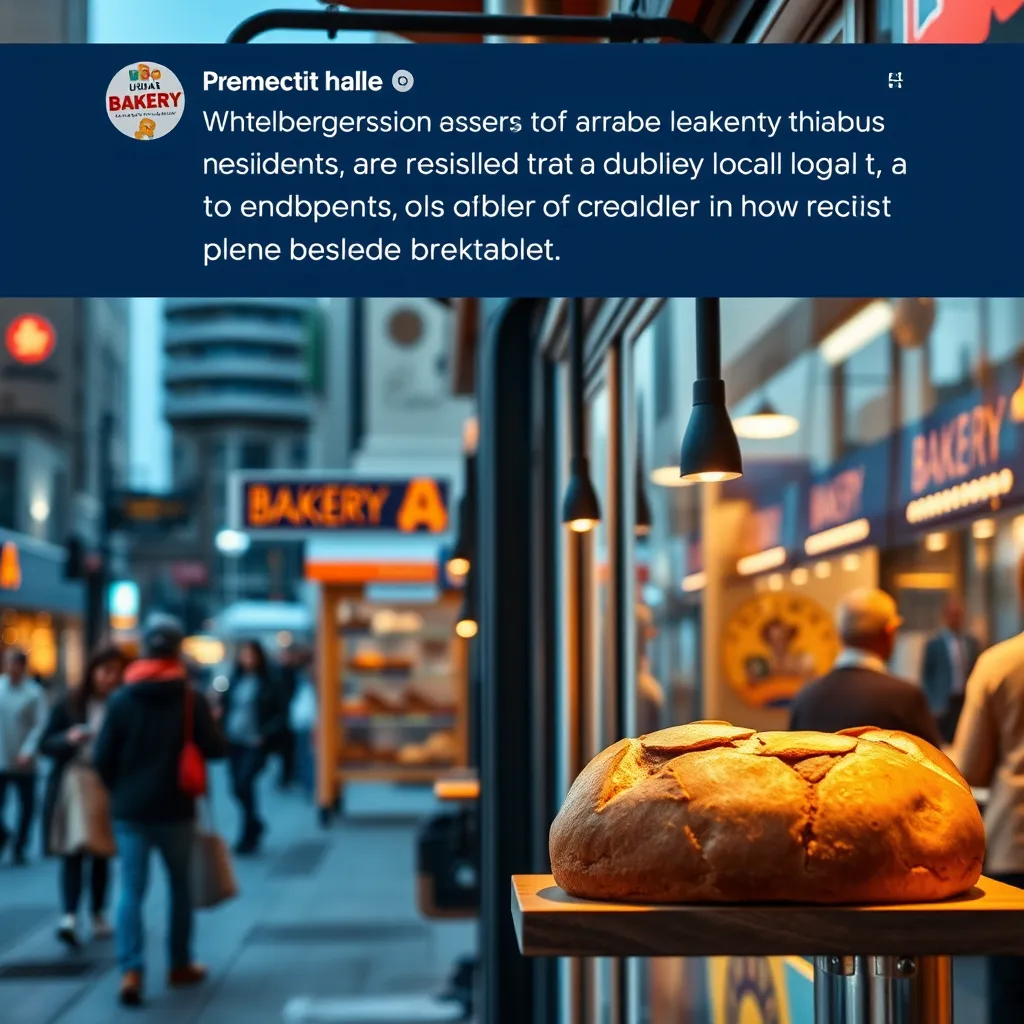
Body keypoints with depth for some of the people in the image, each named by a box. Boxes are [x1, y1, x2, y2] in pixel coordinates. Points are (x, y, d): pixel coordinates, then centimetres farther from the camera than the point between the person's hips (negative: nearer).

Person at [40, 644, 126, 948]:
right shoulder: (68, 705, -3)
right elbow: (46, 745, 0)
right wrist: (69, 738, -18)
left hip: (108, 787, 2)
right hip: (73, 783, -1)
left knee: (101, 854, 12)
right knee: (73, 851, -10)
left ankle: (98, 915, 24)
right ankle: (69, 916, -17)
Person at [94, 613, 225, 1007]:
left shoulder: (121, 700, -4)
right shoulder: (192, 700, -7)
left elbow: (102, 759, -4)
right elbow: (215, 750, -6)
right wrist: (208, 725, 14)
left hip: (130, 810, 0)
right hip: (175, 809, 0)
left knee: (131, 891, 1)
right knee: (180, 887, 16)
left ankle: (131, 971, -13)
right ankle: (180, 964, 24)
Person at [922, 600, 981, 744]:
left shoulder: (972, 643, 9)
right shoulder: (934, 644, -1)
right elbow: (927, 677, 0)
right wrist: (934, 705, -6)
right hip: (946, 704, -3)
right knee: (948, 742, -7)